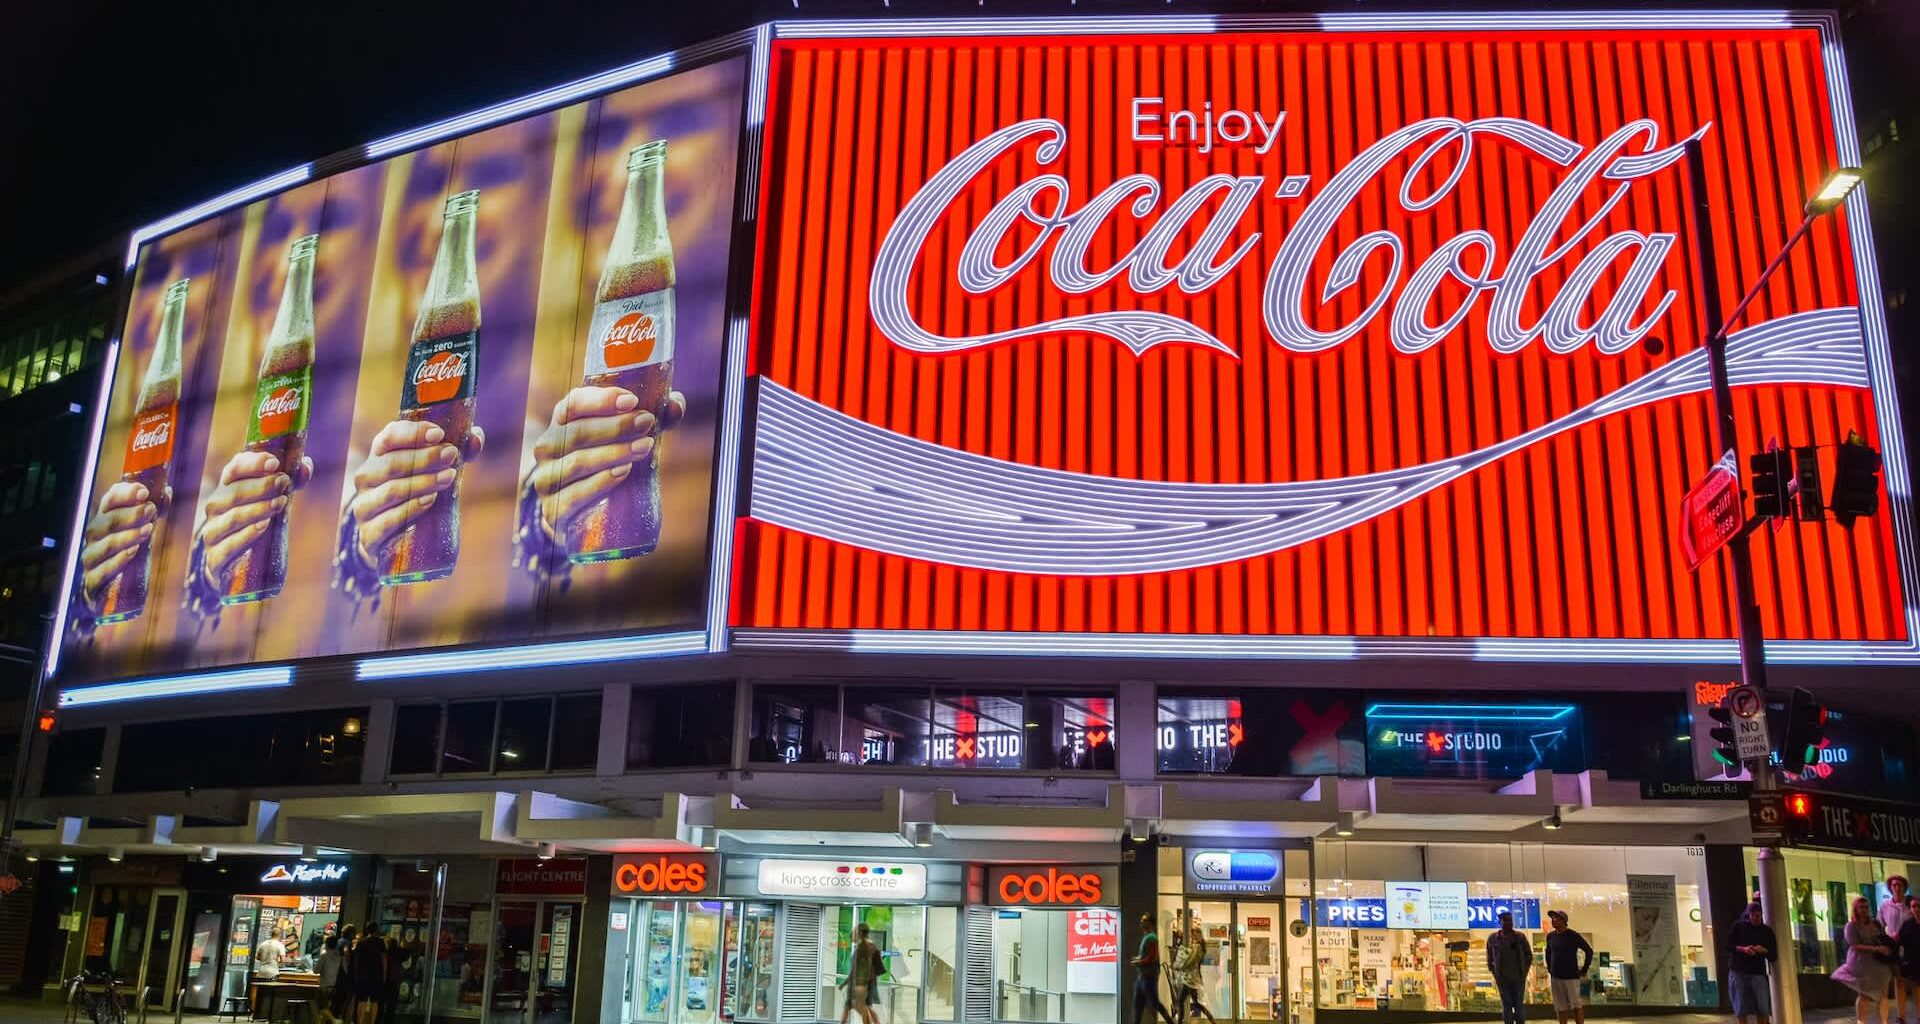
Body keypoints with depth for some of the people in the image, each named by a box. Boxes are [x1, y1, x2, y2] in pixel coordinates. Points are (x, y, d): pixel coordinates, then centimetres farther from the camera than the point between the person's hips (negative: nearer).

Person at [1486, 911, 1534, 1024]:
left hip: (1518, 978, 0)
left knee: (1519, 1005, 2)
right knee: (1506, 1005, 2)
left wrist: (1524, 971, 4)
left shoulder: (1520, 937, 1)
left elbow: (1529, 955, 9)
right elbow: (1489, 958, 9)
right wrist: (1494, 972, 3)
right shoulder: (1493, 938, 1)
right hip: (1502, 979, 0)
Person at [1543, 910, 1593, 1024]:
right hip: (1555, 977, 5)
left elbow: (1589, 951, -3)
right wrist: (1549, 968, 16)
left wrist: (1584, 970, -4)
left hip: (1571, 976, -5)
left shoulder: (1573, 936, -8)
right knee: (1560, 1007, 7)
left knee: (1576, 1005, -5)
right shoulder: (1550, 936, 8)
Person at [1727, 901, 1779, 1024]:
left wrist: (1764, 951, -12)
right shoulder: (1738, 926, 4)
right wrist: (1742, 949, -16)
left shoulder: (1767, 931, 8)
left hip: (1758, 973, 1)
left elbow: (1773, 956, 9)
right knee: (1741, 1009, 1)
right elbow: (1728, 945, 2)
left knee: (1763, 1009, -4)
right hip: (1738, 972, -1)